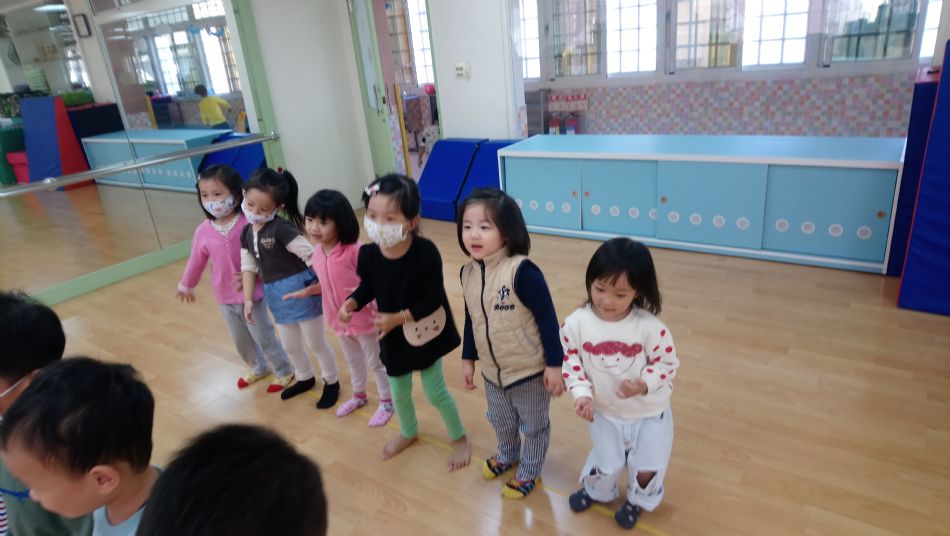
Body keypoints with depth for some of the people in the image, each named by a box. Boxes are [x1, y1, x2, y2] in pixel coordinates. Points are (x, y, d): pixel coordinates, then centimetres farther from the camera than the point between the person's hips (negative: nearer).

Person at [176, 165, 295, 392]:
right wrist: (186, 285, 18)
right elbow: (196, 261, 7)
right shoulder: (203, 231, -8)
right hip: (225, 298, 5)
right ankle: (257, 368, 46)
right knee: (240, 340, 22)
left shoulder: (249, 224, -21)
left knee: (264, 337, 9)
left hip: (252, 294, -4)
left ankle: (284, 371, 31)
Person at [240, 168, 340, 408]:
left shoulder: (282, 228, -20)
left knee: (316, 342, 9)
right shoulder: (246, 233, 4)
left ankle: (332, 382, 31)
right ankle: (305, 378, 47)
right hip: (276, 296, 7)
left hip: (300, 289, -7)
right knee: (290, 345, 23)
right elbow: (249, 267, 8)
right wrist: (248, 300, 4)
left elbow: (312, 257, -20)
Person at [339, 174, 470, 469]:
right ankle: (408, 432, 54)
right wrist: (351, 303, -18)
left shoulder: (426, 252, -28)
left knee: (435, 392, 9)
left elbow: (433, 300, -22)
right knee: (399, 392, 23)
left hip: (425, 333, -4)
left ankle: (459, 438, 37)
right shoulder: (368, 254, -17)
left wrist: (398, 317, -27)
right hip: (392, 335, 4)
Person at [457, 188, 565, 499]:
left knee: (534, 426, 18)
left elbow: (547, 318, -21)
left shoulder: (522, 271, -28)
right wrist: (468, 359, 12)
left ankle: (529, 472, 43)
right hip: (492, 371, 6)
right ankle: (507, 455, 58)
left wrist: (554, 364, -17)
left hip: (530, 371, -6)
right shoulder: (468, 273, -6)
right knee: (500, 422, 29)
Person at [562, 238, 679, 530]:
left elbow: (667, 363, -14)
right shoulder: (576, 323, -21)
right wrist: (581, 394, -21)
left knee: (647, 468, 14)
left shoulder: (650, 327, -26)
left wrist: (643, 384, -31)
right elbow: (570, 360, -9)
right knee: (606, 465, 19)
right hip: (604, 412, 1)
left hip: (650, 414, -1)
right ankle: (596, 490, 54)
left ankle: (637, 500, 49)